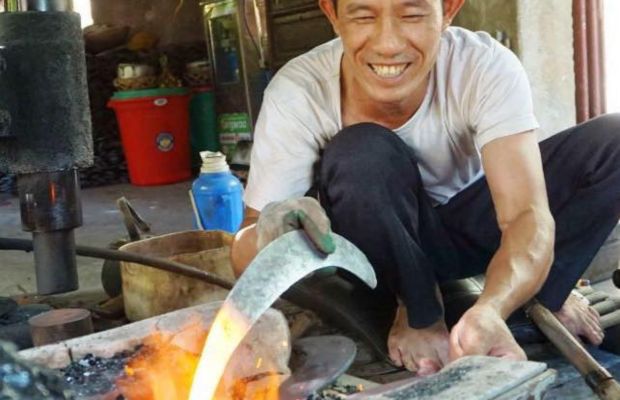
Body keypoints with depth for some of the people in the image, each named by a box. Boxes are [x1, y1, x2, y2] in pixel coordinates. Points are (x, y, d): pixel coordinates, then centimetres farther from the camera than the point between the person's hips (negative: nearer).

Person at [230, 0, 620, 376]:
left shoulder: (486, 67, -26)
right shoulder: (297, 92, -27)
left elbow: (529, 213, -36)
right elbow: (246, 259, -25)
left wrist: (490, 310, -57)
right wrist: (271, 234, -51)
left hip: (472, 226, 2)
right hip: (380, 252, -1)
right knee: (361, 151, -34)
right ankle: (418, 312, -12)